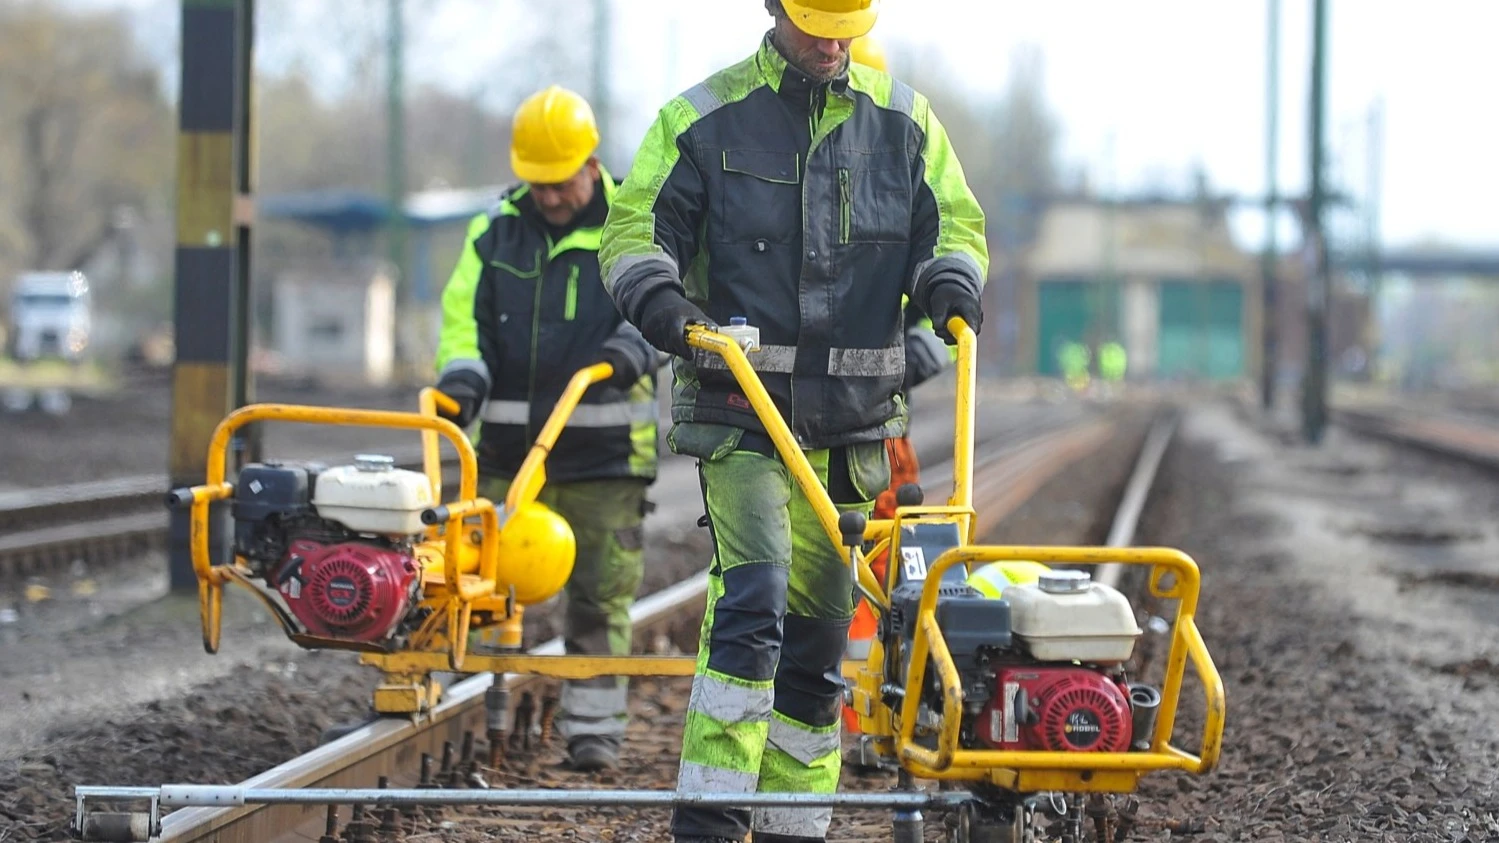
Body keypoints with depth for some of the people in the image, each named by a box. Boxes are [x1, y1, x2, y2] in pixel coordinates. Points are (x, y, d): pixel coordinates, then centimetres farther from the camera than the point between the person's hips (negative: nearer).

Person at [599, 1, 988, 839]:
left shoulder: (904, 119, 10)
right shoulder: (706, 117, 2)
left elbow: (954, 225, 14)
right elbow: (635, 229, 2)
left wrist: (950, 278, -9)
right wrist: (657, 295, -19)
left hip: (852, 417, 4)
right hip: (741, 409, -4)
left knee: (819, 627, 9)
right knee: (753, 596, -21)